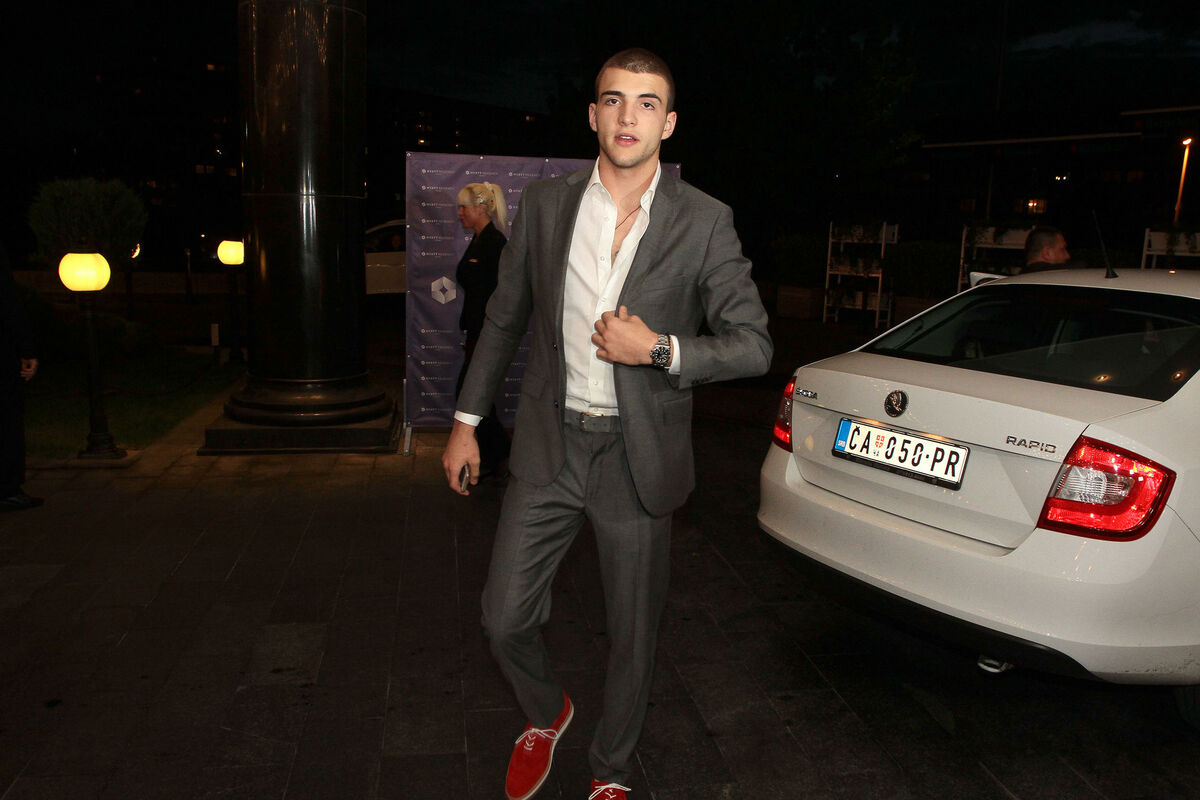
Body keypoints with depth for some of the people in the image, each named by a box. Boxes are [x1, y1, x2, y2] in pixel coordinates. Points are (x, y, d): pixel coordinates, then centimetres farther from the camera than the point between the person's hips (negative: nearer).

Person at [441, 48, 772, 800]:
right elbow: (505, 318, 10)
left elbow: (754, 345, -5)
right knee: (505, 618, 8)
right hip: (550, 447, 2)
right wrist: (466, 420, 12)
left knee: (633, 637, 12)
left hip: (638, 457, -2)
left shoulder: (704, 222, -7)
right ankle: (547, 714, 42)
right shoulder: (544, 205, 1)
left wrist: (660, 350, -20)